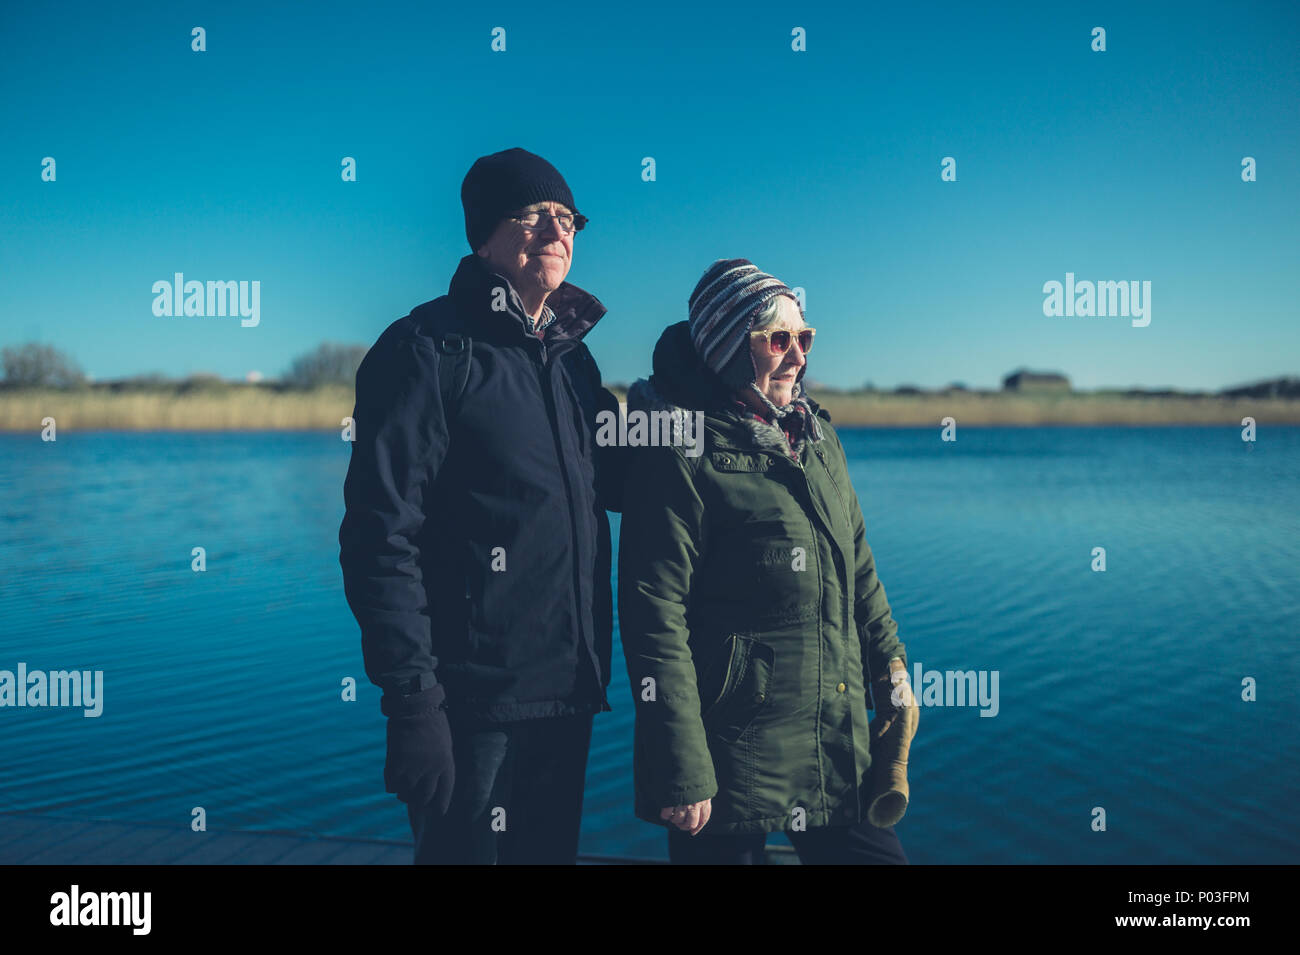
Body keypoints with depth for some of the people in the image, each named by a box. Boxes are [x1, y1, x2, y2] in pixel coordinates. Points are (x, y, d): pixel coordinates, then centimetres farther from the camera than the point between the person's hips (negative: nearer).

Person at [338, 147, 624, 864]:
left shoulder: (572, 355, 13)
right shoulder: (429, 351, -10)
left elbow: (611, 484, 24)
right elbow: (382, 536, -16)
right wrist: (411, 700, -20)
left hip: (569, 690, 7)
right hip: (473, 697, -7)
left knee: (551, 851, 19)